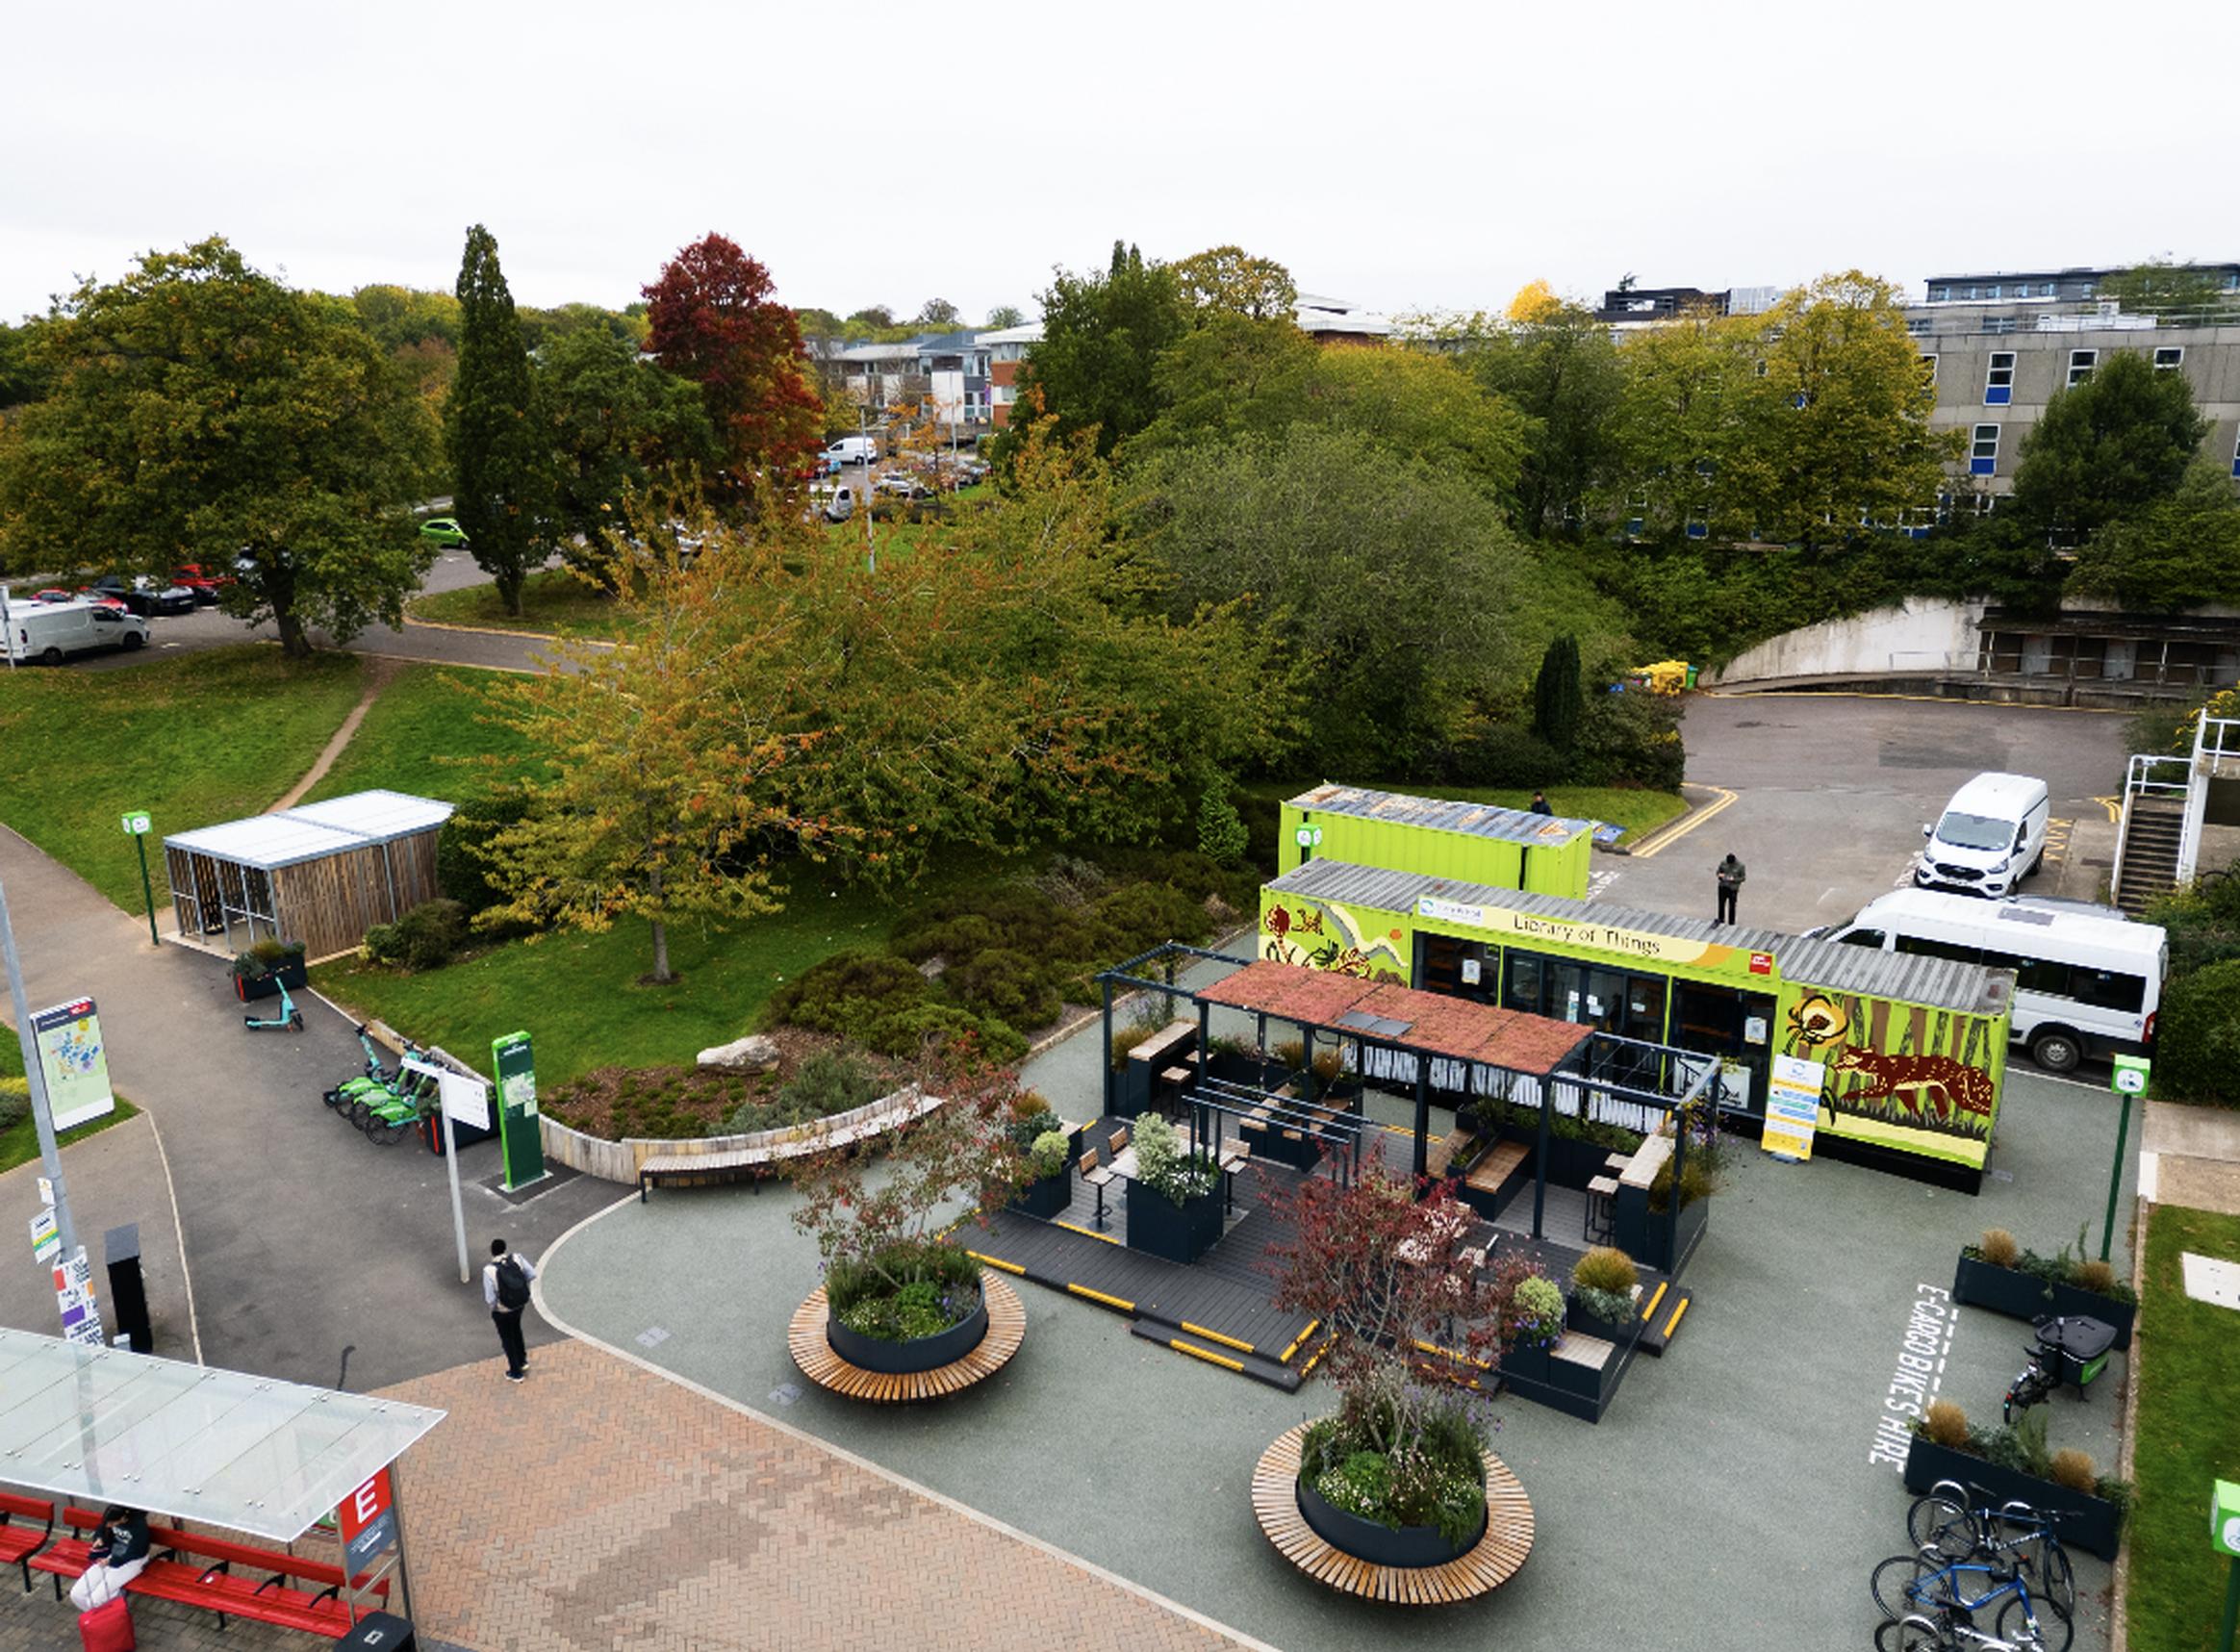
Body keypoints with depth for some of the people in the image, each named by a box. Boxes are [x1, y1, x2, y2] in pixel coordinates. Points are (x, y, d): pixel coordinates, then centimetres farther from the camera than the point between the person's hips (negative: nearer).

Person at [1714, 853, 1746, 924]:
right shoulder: (1723, 863, -2)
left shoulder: (1740, 866, -9)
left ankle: (1731, 923, 17)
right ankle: (1721, 920, 28)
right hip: (1723, 887, 3)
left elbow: (1743, 878, -3)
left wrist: (1734, 879, -20)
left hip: (1733, 889, -2)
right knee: (1721, 904, 9)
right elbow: (1718, 872, 9)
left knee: (1731, 906, 5)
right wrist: (1719, 875, -14)